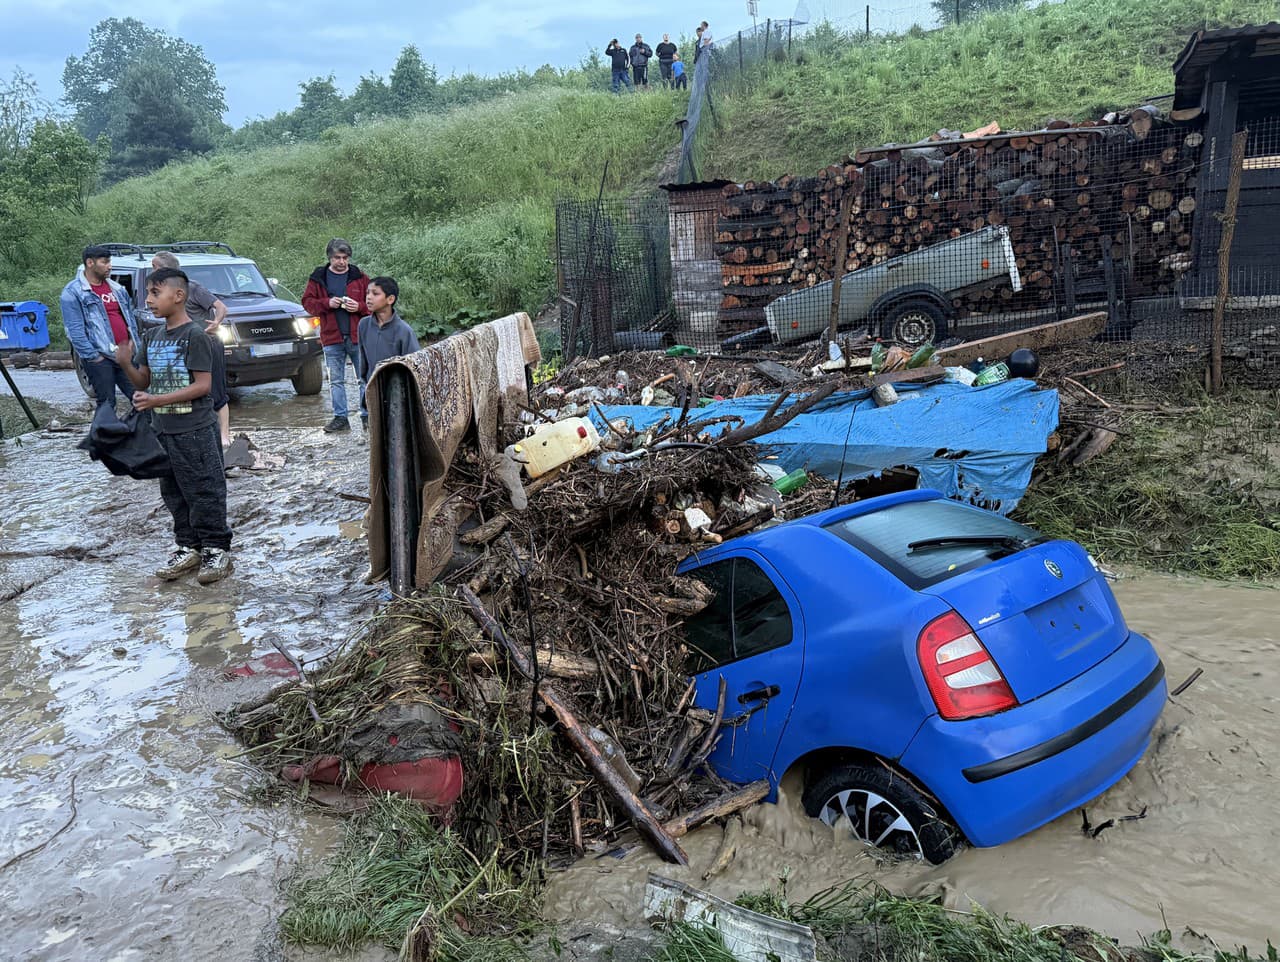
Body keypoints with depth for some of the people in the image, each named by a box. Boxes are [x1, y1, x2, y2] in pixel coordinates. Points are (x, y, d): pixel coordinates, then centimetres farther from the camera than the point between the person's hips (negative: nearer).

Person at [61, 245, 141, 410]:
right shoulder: (73, 292, -5)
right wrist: (92, 356, -15)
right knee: (107, 404, -2)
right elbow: (75, 330, -11)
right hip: (100, 358, -6)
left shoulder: (117, 289, 16)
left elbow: (131, 319, 21)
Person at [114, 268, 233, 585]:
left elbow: (203, 385, -17)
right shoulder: (151, 337, 10)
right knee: (174, 493, 14)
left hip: (195, 430, -8)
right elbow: (144, 382, 14)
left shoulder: (195, 335, -12)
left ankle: (217, 550, 8)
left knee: (205, 492, -1)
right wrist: (126, 364, -6)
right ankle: (188, 548, 24)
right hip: (163, 429, 8)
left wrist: (156, 400, -22)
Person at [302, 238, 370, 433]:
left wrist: (359, 306, -13)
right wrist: (327, 303, -11)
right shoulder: (318, 278, 6)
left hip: (358, 337, -1)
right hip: (332, 339, 1)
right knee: (336, 380, 6)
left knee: (365, 378, 2)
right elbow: (307, 301, 5)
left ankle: (368, 416, 10)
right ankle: (340, 418, 13)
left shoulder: (360, 277, 5)